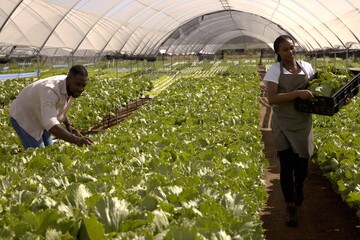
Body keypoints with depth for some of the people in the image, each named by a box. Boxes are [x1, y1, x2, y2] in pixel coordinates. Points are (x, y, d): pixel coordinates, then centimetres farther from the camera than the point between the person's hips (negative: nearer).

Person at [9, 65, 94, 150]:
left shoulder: (71, 88, -12)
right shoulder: (50, 91, -40)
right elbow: (51, 124, -52)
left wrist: (68, 125, -9)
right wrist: (76, 140, -64)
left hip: (40, 117, 9)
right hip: (24, 117, -8)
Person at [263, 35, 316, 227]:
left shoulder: (306, 67, 3)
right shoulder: (274, 70, -8)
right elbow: (271, 99, -19)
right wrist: (297, 93, -29)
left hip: (303, 124, 3)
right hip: (283, 125, -3)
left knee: (302, 164, 5)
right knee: (287, 166, -3)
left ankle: (299, 185, 42)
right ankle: (290, 207, 12)